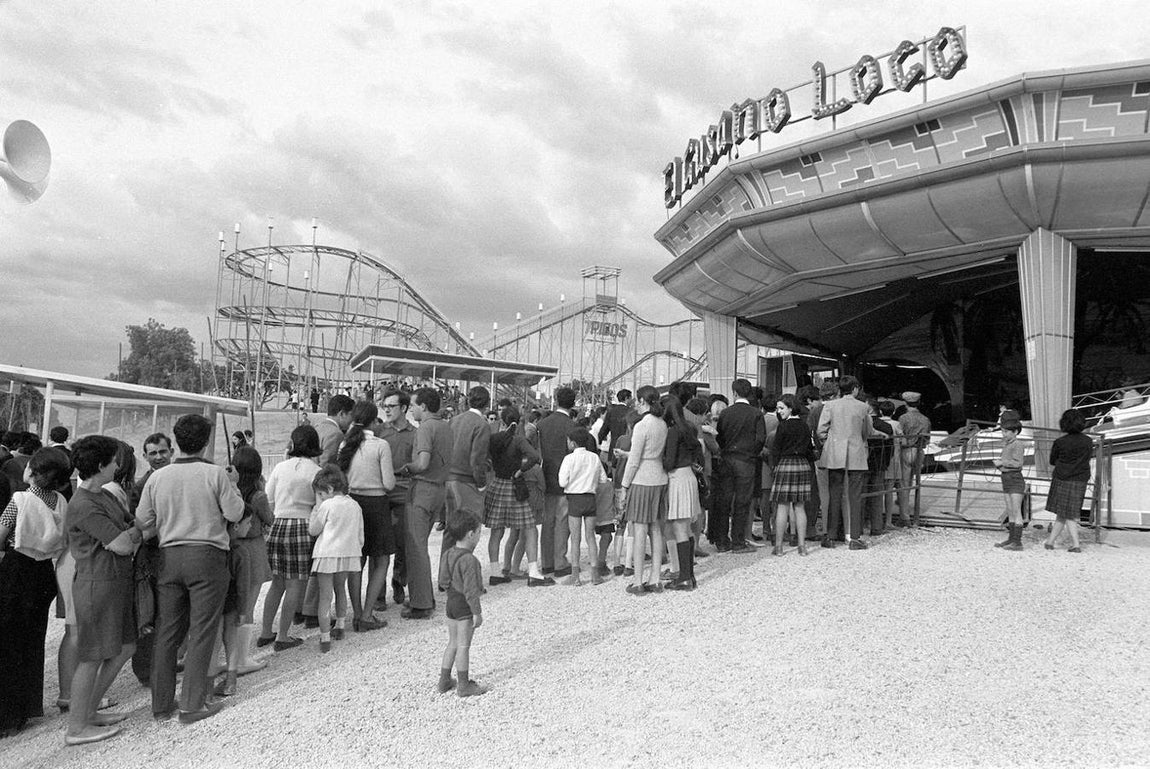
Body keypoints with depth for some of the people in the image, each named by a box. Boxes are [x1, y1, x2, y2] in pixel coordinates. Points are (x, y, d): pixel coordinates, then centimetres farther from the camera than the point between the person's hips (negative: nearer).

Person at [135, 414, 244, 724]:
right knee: (201, 632, 4)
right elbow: (234, 513, -6)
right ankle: (193, 704, 8)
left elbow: (141, 522, 7)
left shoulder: (157, 477, 3)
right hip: (207, 554, -4)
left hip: (169, 556, 4)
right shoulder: (215, 474, -8)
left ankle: (161, 703, 22)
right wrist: (232, 486, 9)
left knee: (167, 631, 13)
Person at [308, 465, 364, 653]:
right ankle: (340, 627, 34)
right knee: (340, 589, 25)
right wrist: (356, 551, 25)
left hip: (327, 554, -6)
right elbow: (360, 535, 12)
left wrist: (317, 506, 4)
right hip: (349, 553, 6)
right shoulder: (355, 505, 8)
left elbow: (313, 530, 0)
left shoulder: (328, 505, -9)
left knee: (325, 597, -2)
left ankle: (325, 638, -5)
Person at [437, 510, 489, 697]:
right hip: (464, 606, -9)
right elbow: (471, 590, -23)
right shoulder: (469, 560, -24)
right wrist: (477, 612, -17)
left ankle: (444, 681, 26)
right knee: (463, 646, 2)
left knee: (452, 643, 18)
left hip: (451, 602, 9)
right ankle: (464, 685, 12)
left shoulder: (448, 554, 4)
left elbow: (443, 580, 12)